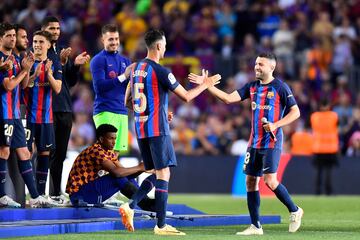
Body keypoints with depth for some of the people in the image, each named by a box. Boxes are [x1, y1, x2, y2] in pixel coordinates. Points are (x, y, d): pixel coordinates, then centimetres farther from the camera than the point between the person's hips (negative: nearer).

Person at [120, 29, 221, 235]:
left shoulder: (136, 69, 10)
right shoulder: (160, 71, -13)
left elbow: (128, 100, 19)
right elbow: (186, 96, -9)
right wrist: (206, 85, 7)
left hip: (141, 129, 8)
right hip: (157, 129, -8)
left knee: (154, 172, 17)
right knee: (163, 174, -3)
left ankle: (130, 206, -1)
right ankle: (161, 225, -4)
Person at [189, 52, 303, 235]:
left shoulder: (280, 87, -6)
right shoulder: (252, 87, 10)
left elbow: (295, 112, -5)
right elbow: (228, 98, 4)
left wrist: (276, 125, -17)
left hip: (272, 142, -6)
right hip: (254, 142, 6)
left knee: (270, 180, -16)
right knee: (251, 182, 3)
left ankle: (295, 211, 6)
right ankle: (255, 226, 8)